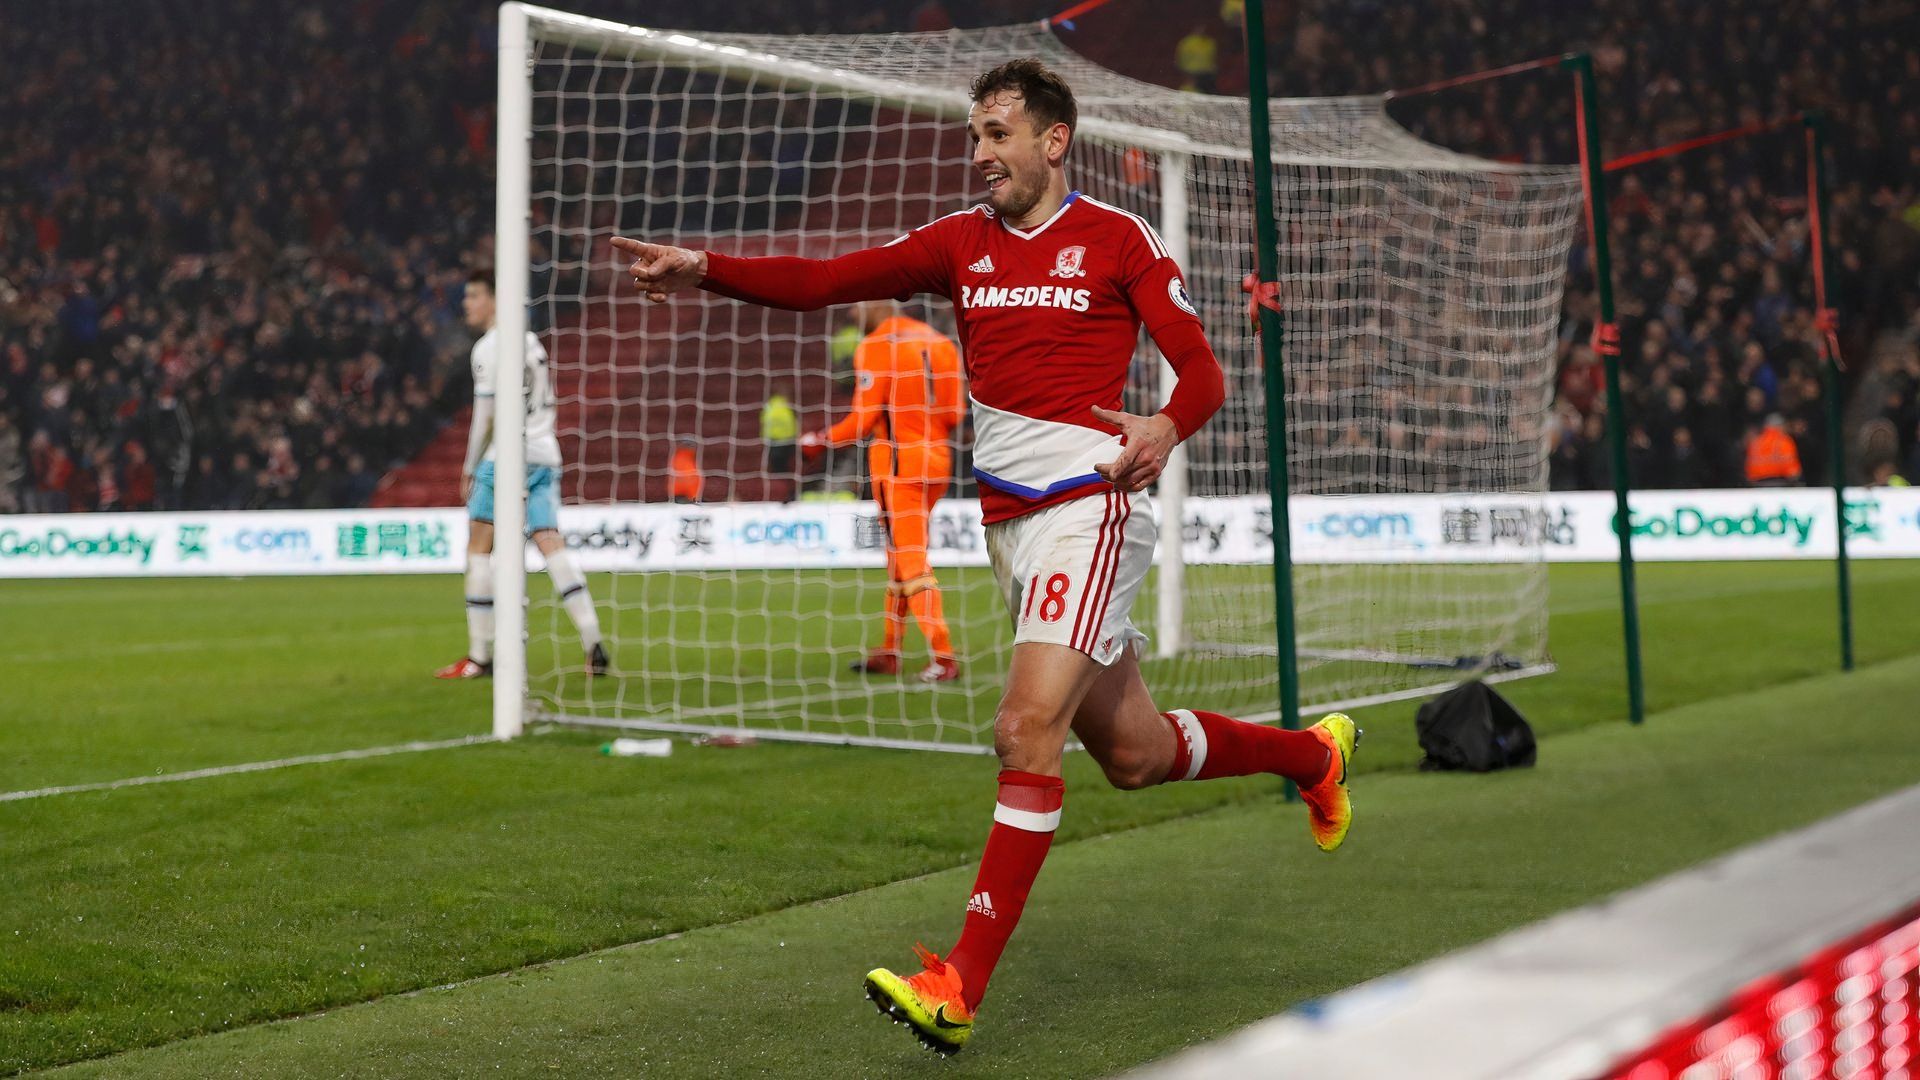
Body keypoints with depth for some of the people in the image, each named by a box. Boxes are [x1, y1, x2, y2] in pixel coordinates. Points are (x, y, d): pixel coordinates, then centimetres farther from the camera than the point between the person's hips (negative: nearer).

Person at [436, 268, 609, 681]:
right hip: (545, 454, 7)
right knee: (550, 543, 2)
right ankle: (594, 644, -10)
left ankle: (479, 656, -1)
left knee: (479, 546, 0)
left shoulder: (489, 347, -7)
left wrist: (470, 467, -4)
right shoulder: (533, 342, 18)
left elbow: (486, 415, -10)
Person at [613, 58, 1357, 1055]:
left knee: (1028, 727, -20)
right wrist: (702, 269, -13)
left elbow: (1202, 372, -4)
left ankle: (958, 989, -19)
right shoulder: (961, 242, 10)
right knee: (1133, 754, 15)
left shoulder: (1117, 239, -2)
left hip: (1087, 507, -6)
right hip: (1008, 522, 6)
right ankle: (1312, 754, 44)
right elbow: (821, 282, 1)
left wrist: (1165, 430, -26)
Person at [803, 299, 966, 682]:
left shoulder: (876, 347, -12)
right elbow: (954, 413, 7)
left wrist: (822, 441, 0)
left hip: (897, 461, -7)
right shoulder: (937, 340, 9)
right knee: (899, 556, 17)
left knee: (911, 561, -4)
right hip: (937, 460, 7)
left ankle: (944, 658, -9)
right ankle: (888, 653, 23)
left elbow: (865, 417, -14)